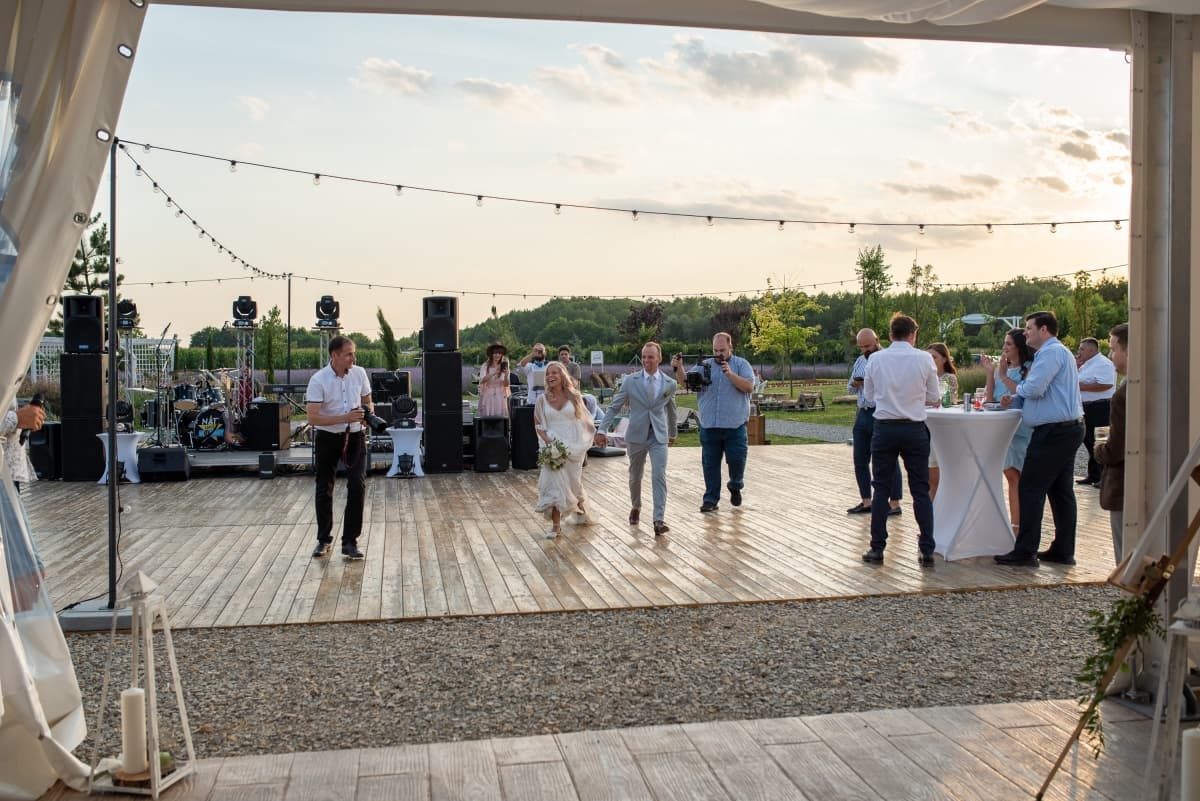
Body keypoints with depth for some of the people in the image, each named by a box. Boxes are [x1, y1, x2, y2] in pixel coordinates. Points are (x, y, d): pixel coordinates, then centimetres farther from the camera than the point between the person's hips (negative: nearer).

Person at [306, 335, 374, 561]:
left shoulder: (359, 373, -2)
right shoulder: (318, 380, -14)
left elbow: (367, 401, 13)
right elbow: (313, 418, -20)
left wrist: (369, 411, -11)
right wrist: (345, 418, -28)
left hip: (355, 437, 2)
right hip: (328, 438, -2)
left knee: (357, 486, -11)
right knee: (324, 490, 7)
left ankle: (350, 541, -2)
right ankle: (323, 540, 25)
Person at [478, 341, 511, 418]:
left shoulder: (504, 367, 6)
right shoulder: (485, 366, 1)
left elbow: (506, 385, 1)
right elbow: (482, 380, -14)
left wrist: (506, 375, -19)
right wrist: (494, 373, -27)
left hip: (500, 399, 1)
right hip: (487, 398, -1)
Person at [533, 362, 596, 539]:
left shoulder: (574, 396, -1)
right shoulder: (543, 400, 1)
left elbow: (584, 419, 8)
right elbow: (538, 424, 6)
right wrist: (547, 439, -10)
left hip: (573, 446, 0)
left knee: (574, 482, 11)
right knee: (554, 484, -8)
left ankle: (581, 507, 43)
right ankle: (556, 525, -1)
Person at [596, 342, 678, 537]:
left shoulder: (670, 384, 0)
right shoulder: (630, 381, -3)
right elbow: (614, 407, -1)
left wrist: (673, 433, 27)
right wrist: (602, 430, -9)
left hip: (659, 436, -1)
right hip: (636, 435, 1)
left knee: (659, 476, -13)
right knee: (635, 476, 14)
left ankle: (659, 519, -13)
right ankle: (635, 507, 40)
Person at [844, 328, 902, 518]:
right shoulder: (860, 361, 15)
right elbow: (850, 389, 22)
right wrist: (854, 384, 0)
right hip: (863, 414, 7)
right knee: (860, 461, 10)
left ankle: (894, 503, 7)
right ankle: (866, 502, 20)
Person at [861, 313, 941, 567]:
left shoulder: (875, 359, -1)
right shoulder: (924, 359, -4)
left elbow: (869, 398, 7)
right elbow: (933, 398, 4)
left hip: (884, 429, 1)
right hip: (914, 429, 0)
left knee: (881, 489, 8)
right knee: (921, 491, 6)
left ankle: (877, 548, 9)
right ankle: (927, 550, 7)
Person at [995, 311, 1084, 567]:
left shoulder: (1052, 352, -13)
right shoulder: (1058, 352, 22)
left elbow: (1034, 389, -22)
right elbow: (1039, 393, 23)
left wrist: (1010, 383, -3)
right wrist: (1014, 400, 6)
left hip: (1053, 432, -11)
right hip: (1069, 429, 11)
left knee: (1030, 489, -7)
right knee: (1061, 491, 12)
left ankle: (1025, 552, -4)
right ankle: (1063, 551, 17)